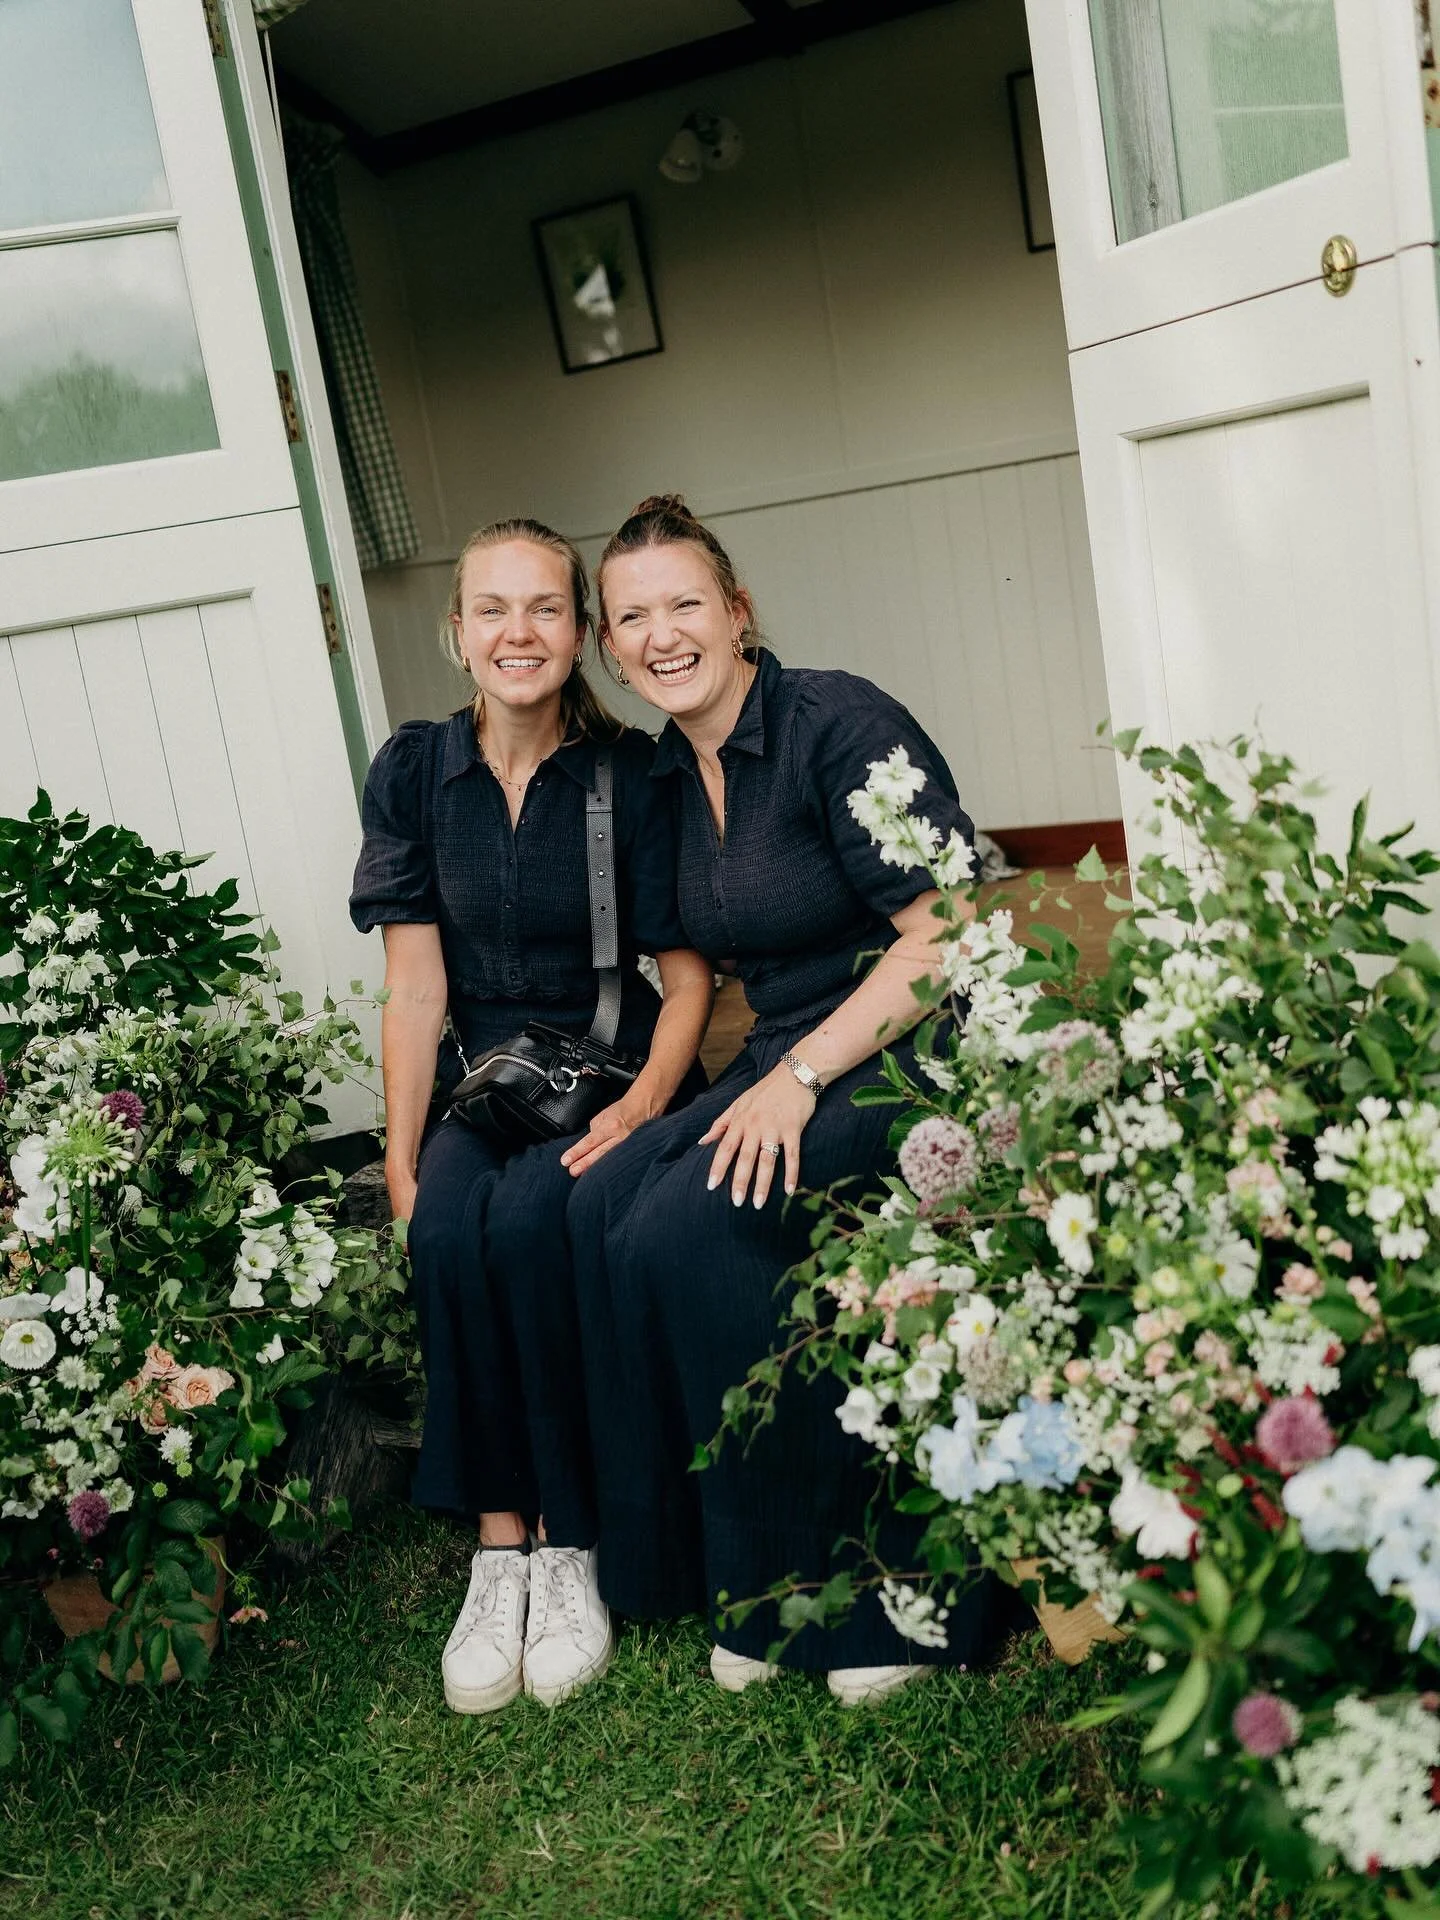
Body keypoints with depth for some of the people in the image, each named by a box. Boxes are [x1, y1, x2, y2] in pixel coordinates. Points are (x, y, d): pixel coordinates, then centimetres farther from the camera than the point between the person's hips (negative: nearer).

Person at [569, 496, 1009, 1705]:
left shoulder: (839, 723, -12)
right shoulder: (667, 777, 11)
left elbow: (943, 936, -17)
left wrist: (801, 1074, -21)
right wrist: (772, 1073, -1)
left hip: (911, 1056, -7)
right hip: (787, 1064, 7)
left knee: (687, 1228, -26)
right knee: (605, 1205, -16)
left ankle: (874, 1588, -10)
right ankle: (744, 1573, -3)